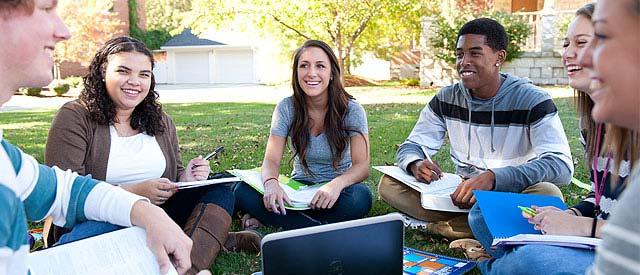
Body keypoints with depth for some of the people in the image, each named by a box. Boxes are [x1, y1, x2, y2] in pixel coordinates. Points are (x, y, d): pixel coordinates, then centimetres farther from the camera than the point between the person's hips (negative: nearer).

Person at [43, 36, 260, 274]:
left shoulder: (160, 121, 11)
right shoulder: (74, 117, -7)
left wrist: (185, 179, -10)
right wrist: (134, 192, -22)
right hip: (96, 221, -5)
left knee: (219, 191, -10)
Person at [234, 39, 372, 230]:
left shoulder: (352, 110, -10)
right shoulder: (286, 108, -5)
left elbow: (362, 166, -17)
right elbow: (271, 160, -8)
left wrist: (337, 184, -39)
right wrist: (271, 183, -33)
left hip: (337, 191, -1)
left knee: (360, 197, -37)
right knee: (243, 192, -24)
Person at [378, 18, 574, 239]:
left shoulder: (532, 101, -10)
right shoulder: (446, 99, 2)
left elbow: (561, 165, -22)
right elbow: (411, 147, 6)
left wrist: (493, 177, -38)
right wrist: (416, 165, -21)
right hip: (462, 196, 4)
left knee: (548, 193, -36)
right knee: (388, 183, -15)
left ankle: (454, 226, -19)